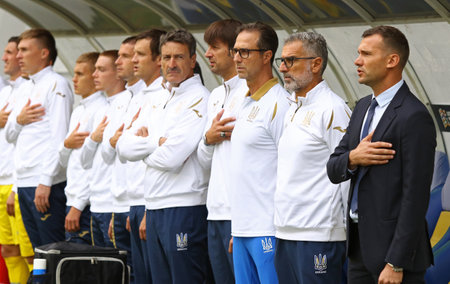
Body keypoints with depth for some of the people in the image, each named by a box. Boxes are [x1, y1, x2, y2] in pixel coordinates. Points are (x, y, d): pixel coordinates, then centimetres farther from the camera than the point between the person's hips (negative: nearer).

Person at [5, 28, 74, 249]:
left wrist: (46, 181, -19)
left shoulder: (56, 84, -6)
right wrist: (18, 120, -2)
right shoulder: (26, 88, 20)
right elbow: (10, 136, 22)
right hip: (24, 182, 8)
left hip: (47, 183, -8)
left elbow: (59, 137, -13)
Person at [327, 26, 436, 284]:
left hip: (394, 245, -8)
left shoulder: (414, 117, -15)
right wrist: (352, 158, -11)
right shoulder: (363, 107, 13)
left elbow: (415, 197, -18)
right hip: (361, 244, 8)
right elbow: (334, 170, 13)